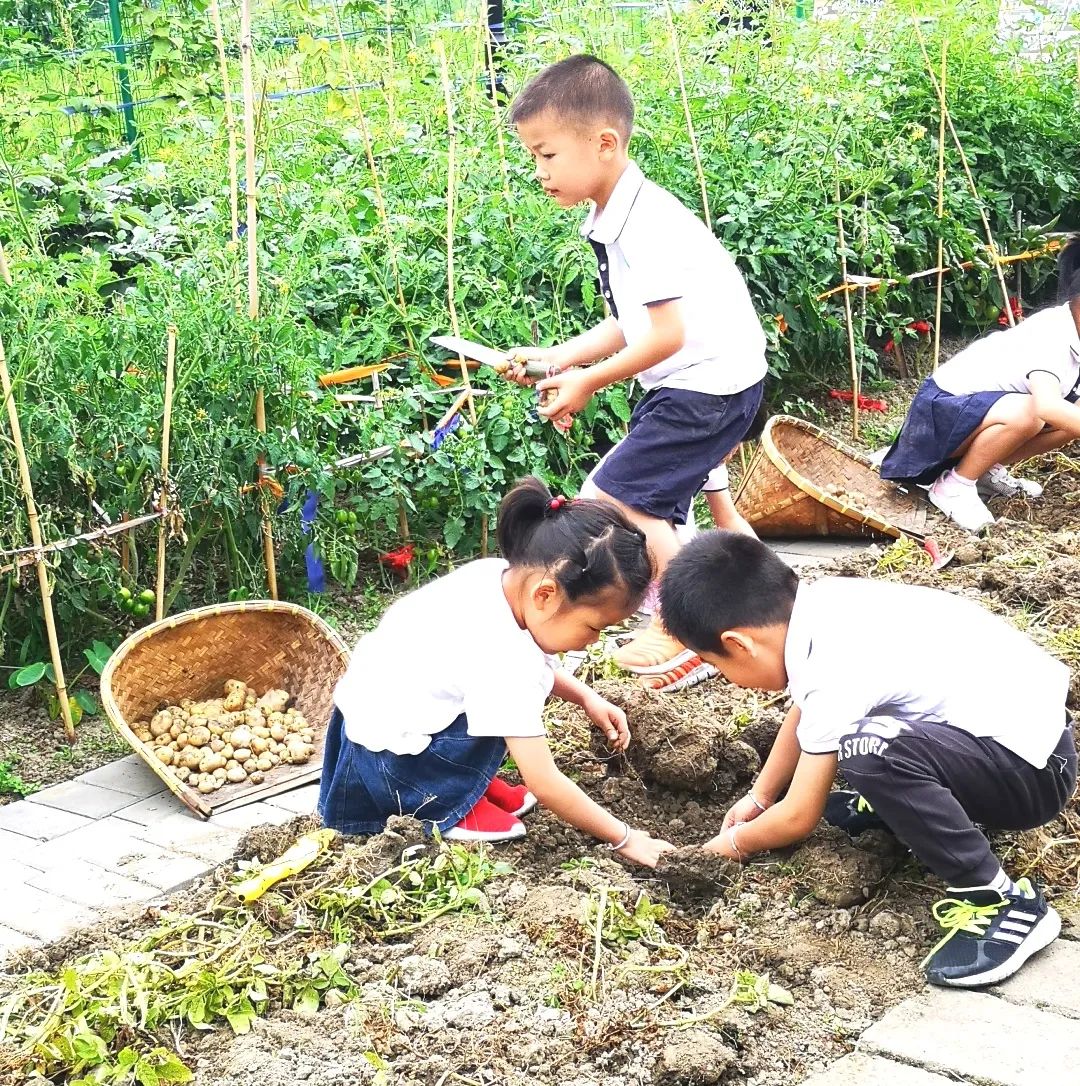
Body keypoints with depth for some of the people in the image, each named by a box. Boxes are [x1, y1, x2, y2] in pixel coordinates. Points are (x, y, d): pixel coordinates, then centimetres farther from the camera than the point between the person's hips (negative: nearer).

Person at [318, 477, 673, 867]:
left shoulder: (499, 573, -10)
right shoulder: (502, 660, -33)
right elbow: (544, 785, -26)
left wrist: (586, 698, 5)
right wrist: (624, 838, -16)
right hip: (384, 762, -9)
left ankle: (474, 779, 12)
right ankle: (446, 806, -4)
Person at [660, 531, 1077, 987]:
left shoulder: (832, 673, -25)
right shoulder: (821, 603, -3)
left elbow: (798, 819, -13)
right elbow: (804, 711, 18)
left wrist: (736, 842, 6)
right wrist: (758, 797, 25)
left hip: (1037, 773, -9)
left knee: (868, 751, -33)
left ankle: (1000, 902, -20)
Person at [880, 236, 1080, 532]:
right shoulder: (1051, 335, -29)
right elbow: (1047, 406, -48)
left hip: (984, 403, 9)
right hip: (943, 407, -9)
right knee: (1027, 414, -35)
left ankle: (989, 471, 10)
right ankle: (954, 485, -14)